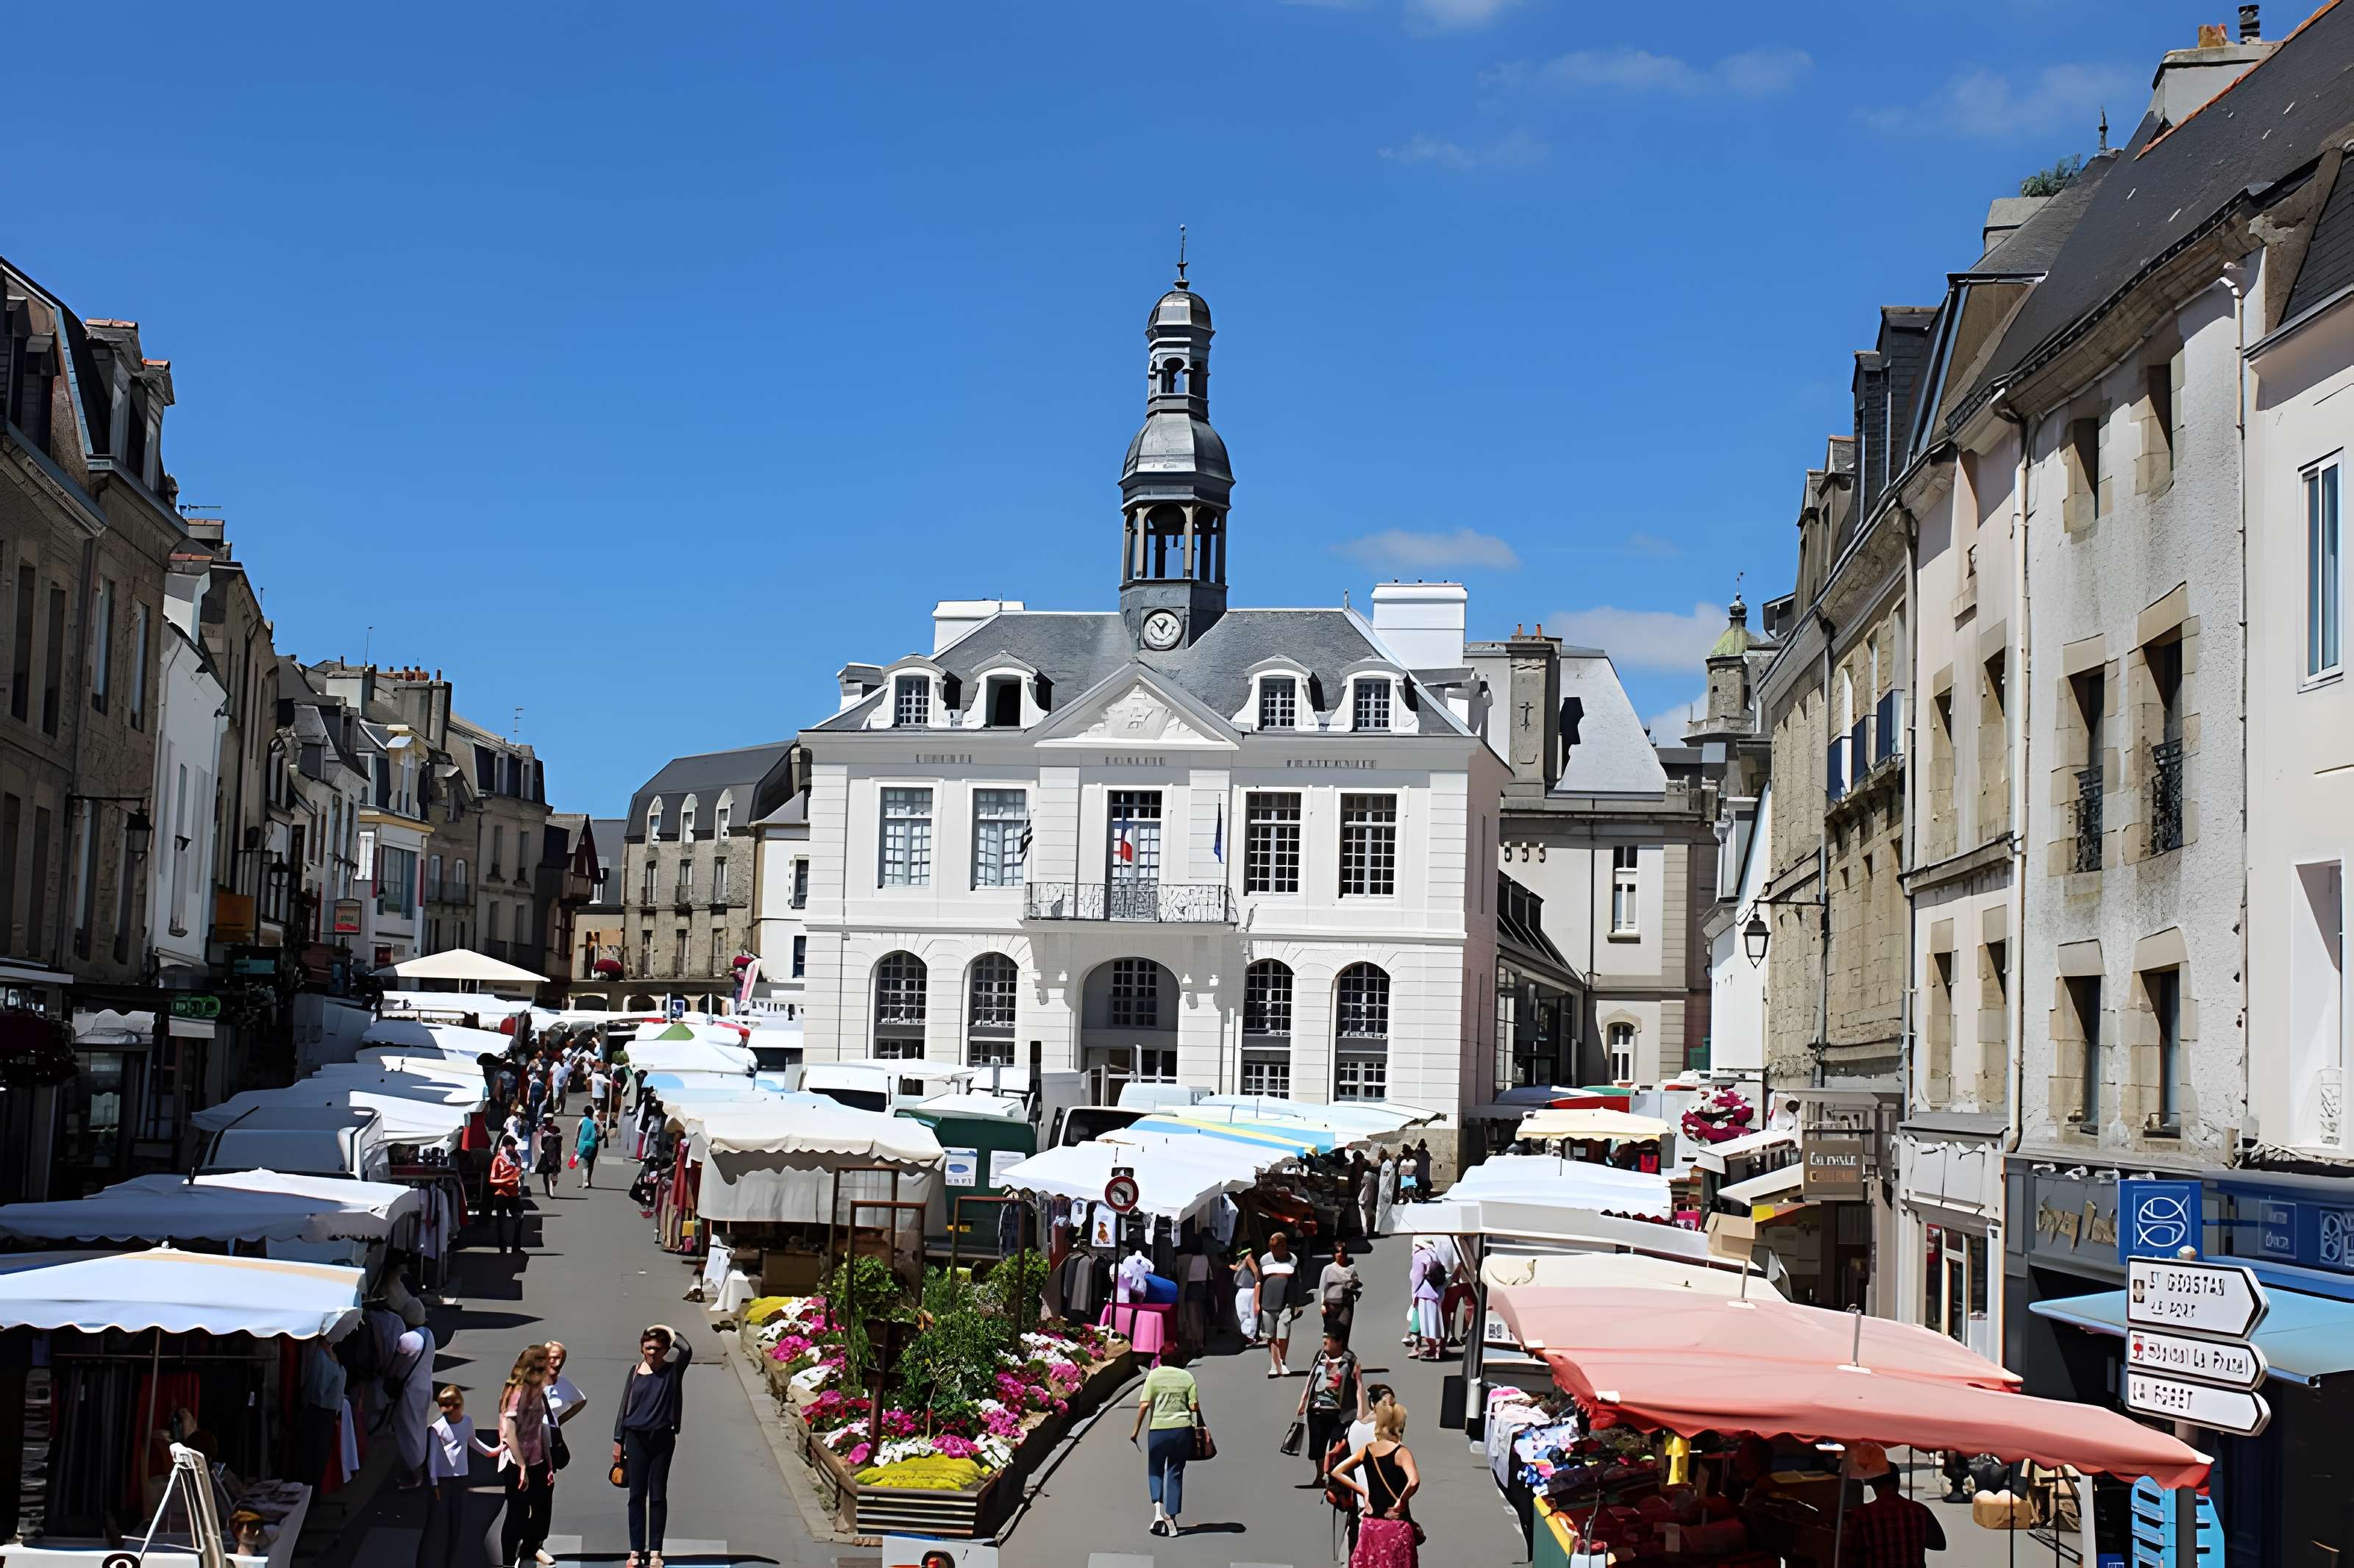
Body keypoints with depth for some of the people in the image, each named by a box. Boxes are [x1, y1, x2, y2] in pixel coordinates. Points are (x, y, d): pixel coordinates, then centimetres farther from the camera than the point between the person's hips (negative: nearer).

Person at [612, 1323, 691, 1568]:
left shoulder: (672, 1370, -4)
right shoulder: (635, 1371, 2)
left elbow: (687, 1350, -25)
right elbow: (625, 1406, 6)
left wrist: (669, 1332, -11)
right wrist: (618, 1441, 5)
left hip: (663, 1438, -2)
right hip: (636, 1438, 2)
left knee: (658, 1496, 5)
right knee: (637, 1496, 6)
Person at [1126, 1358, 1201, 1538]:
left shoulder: (1154, 1375, -3)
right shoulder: (1187, 1377, 4)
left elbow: (1144, 1404, -9)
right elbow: (1195, 1406, -2)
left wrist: (1136, 1429, -1)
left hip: (1158, 1429, -2)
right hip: (1182, 1429, 2)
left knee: (1155, 1471, 15)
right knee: (1175, 1474, 11)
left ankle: (1158, 1508, -8)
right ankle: (1171, 1520, 10)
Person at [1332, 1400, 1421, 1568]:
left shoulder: (1366, 1450, 4)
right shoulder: (1401, 1452, -11)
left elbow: (1336, 1472, 11)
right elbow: (1413, 1482, -28)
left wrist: (1363, 1491, 9)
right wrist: (1401, 1503, -12)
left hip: (1370, 1525, 5)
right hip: (1395, 1526, -5)